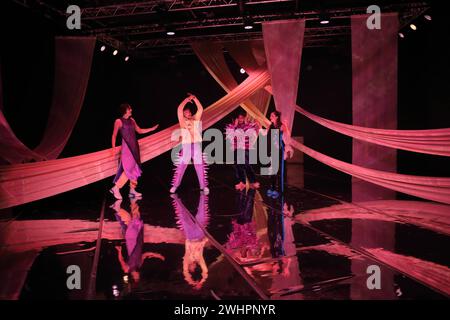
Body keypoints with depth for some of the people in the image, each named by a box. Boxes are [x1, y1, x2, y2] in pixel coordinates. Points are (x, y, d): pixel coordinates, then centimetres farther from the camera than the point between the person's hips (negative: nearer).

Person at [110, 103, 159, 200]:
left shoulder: (132, 120, 12)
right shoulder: (119, 121, -6)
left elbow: (139, 131, 20)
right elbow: (114, 135, -2)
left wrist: (152, 128, 15)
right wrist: (114, 147, -9)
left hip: (134, 147, 7)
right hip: (126, 147, -7)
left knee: (135, 169, 8)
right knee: (129, 169, -12)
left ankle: (132, 190, 16)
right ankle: (115, 188, -4)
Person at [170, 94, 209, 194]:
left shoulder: (195, 120, 14)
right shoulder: (182, 121, 9)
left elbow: (200, 109, 9)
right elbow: (179, 109, 0)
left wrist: (194, 98, 6)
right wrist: (187, 99, 4)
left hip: (196, 145, 1)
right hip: (186, 146, -1)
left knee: (200, 166, 1)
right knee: (181, 166, -3)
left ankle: (204, 186, 6)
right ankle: (175, 185, 2)